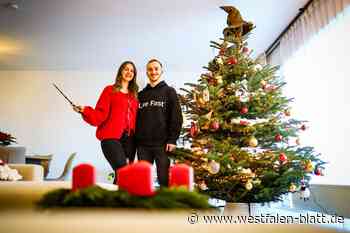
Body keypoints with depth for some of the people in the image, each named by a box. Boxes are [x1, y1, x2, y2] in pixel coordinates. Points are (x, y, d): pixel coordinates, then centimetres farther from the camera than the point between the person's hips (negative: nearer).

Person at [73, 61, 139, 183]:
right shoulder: (110, 90, 7)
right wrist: (85, 110, -17)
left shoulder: (134, 95, 19)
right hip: (111, 138, -4)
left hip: (129, 139, 5)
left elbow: (135, 118, 16)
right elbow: (100, 115, -2)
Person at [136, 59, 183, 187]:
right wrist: (135, 140, 5)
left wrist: (172, 140, -10)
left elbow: (176, 117, -2)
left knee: (164, 179, -1)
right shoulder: (141, 94, 15)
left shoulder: (169, 91, 6)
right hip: (143, 144, 4)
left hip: (162, 143, -3)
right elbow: (136, 118, 15)